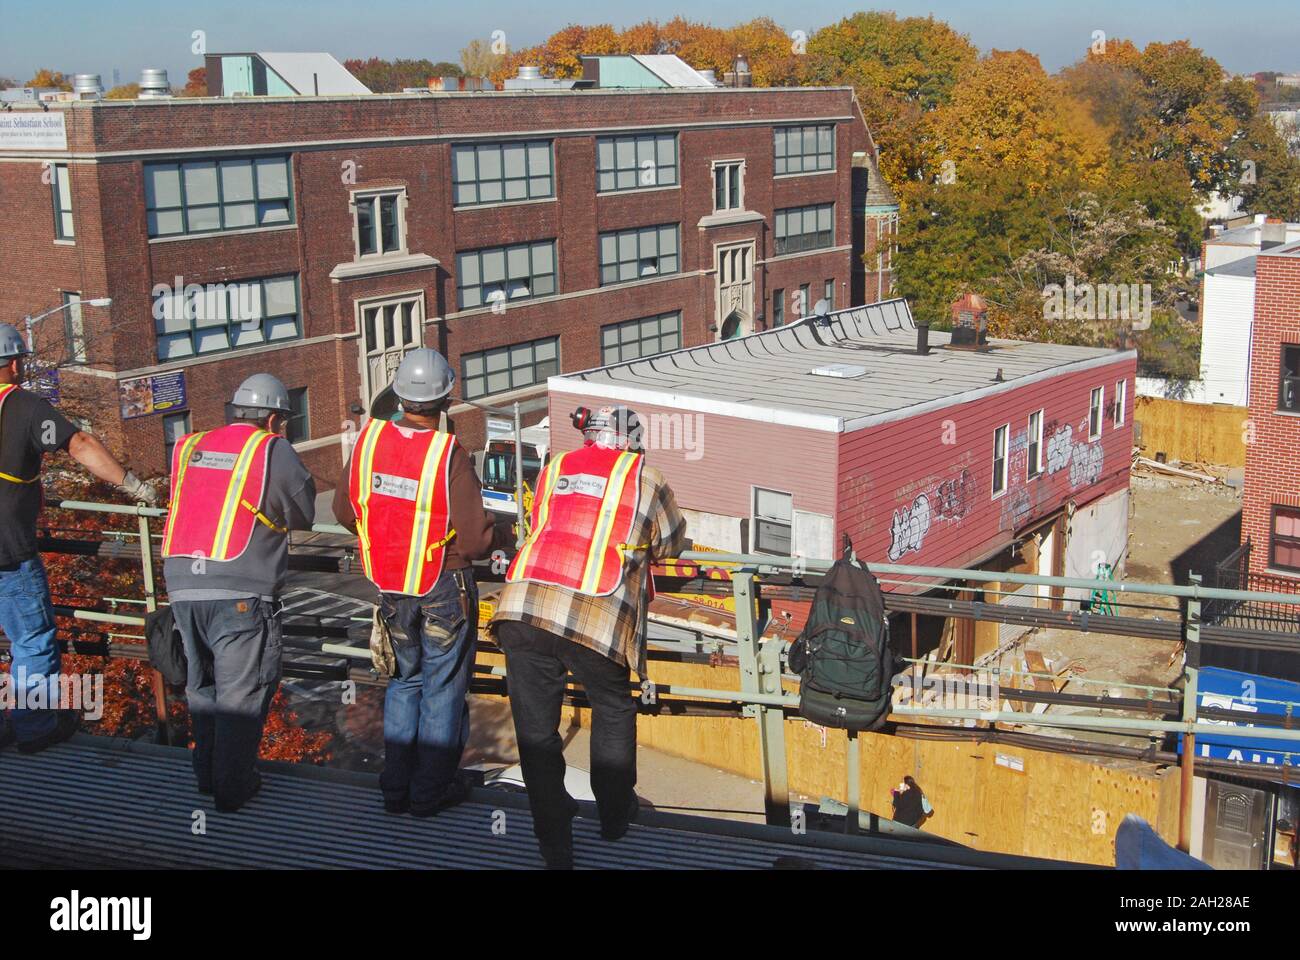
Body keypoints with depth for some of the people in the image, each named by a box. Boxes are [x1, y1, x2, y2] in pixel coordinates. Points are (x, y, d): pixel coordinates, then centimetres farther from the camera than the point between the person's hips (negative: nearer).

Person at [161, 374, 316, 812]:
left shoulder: (188, 447, 15)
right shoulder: (272, 450, -1)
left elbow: (188, 501, 18)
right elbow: (303, 515, 5)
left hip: (181, 585, 6)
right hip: (239, 591, -6)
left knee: (202, 682, 21)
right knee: (241, 692, 6)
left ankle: (207, 774, 32)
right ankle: (233, 788, 12)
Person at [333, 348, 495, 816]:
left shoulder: (369, 439, -9)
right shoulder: (448, 454, -23)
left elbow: (344, 510, 4)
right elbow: (476, 539, -23)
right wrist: (496, 535, 0)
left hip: (389, 584, 5)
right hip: (444, 585, -4)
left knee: (404, 680, 21)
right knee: (443, 685, 11)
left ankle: (396, 788, 26)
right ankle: (431, 790, 19)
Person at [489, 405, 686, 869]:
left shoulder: (554, 468, 23)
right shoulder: (642, 474, 14)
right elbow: (671, 541, 27)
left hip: (523, 604, 2)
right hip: (598, 617, -2)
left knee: (536, 728, 13)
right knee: (613, 709, 24)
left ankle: (555, 845, 21)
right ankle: (615, 814, 38)